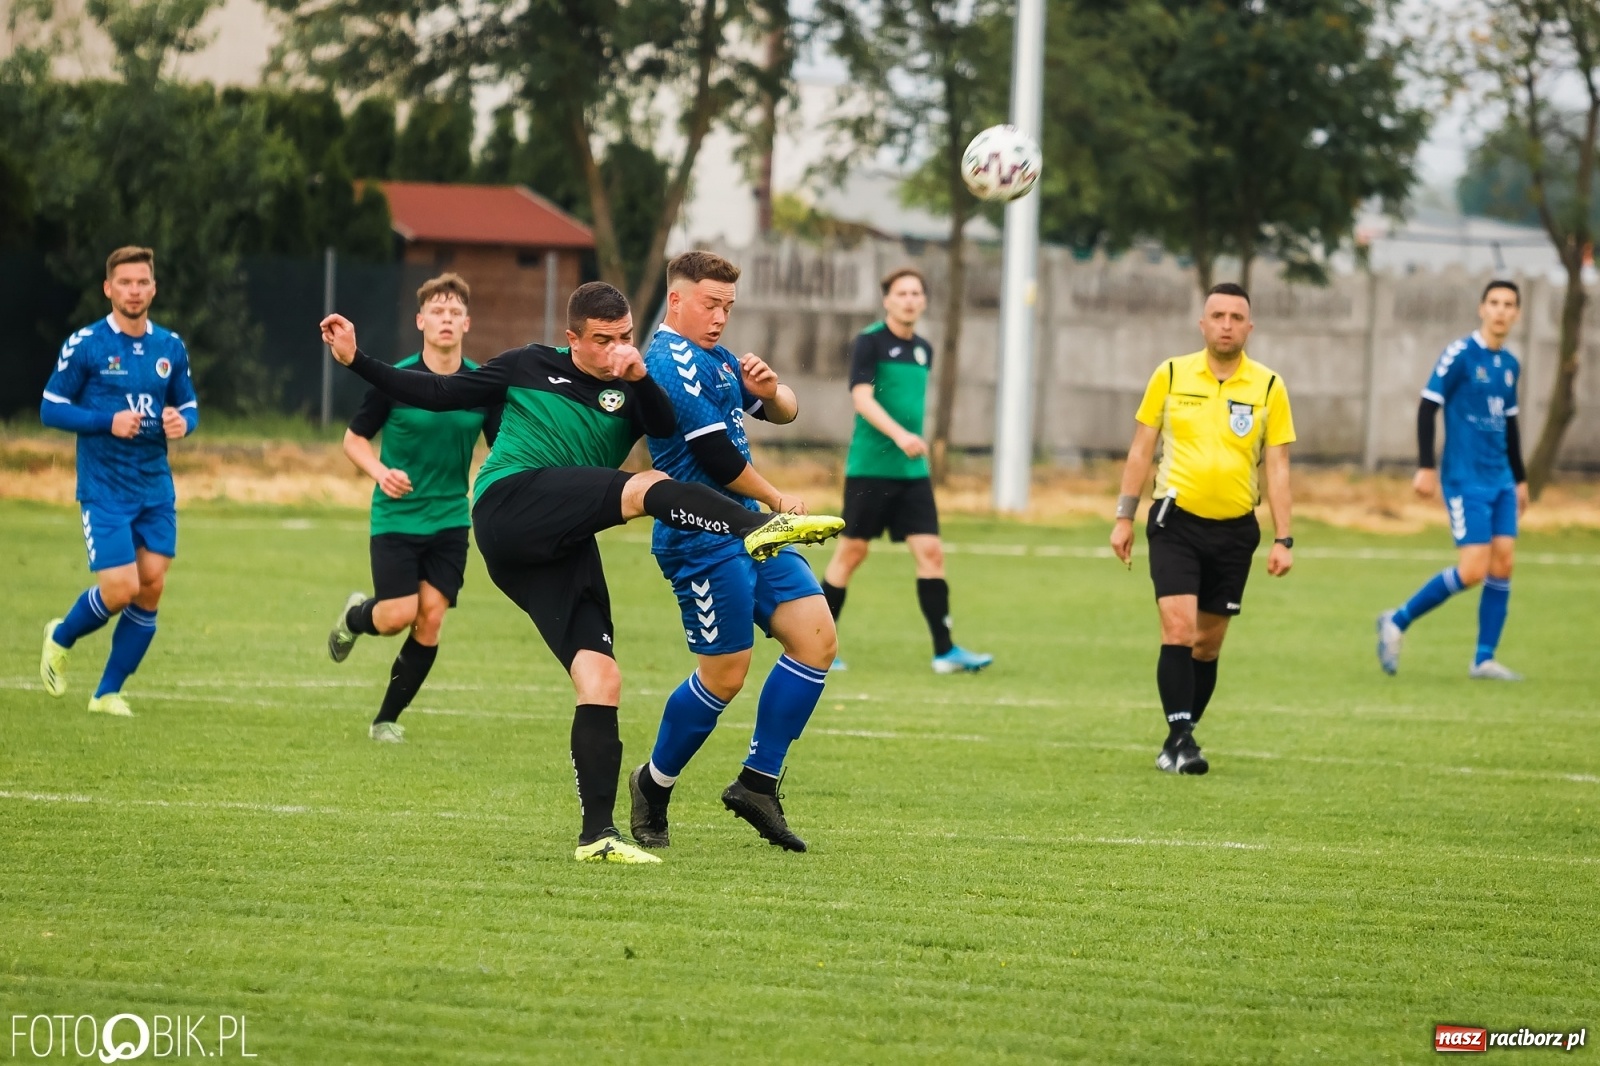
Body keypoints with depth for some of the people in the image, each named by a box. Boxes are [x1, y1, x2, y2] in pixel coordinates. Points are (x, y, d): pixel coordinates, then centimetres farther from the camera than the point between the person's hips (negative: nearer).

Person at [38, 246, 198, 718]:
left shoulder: (170, 347, 7)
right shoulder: (85, 345, -7)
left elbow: (189, 405, 17)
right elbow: (50, 409, -5)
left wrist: (183, 423, -7)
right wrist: (108, 422, -18)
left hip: (156, 488, 5)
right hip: (104, 489, -5)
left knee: (151, 588, -2)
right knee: (120, 589, -12)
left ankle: (108, 692, 11)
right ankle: (60, 638, 20)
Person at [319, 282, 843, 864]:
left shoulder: (630, 393, 17)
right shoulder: (529, 368, 14)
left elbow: (667, 426, -5)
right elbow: (438, 393, 17)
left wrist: (640, 378, -22)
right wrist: (357, 361, 12)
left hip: (564, 548, 4)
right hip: (510, 503, -4)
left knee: (601, 681, -7)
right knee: (644, 488, -25)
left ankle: (598, 834, -7)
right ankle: (760, 528, -46)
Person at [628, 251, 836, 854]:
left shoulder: (713, 357, 16)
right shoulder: (672, 362, -15)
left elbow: (784, 414, 22)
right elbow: (717, 456, -19)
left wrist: (767, 390, -2)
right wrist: (778, 502, -5)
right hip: (703, 537, -10)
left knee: (817, 638, -1)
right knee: (725, 676, -6)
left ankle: (758, 783, 5)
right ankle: (654, 785, 15)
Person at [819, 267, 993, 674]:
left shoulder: (923, 350, 13)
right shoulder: (870, 342, -7)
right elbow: (862, 397, -18)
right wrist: (899, 435, -30)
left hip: (912, 471, 6)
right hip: (870, 468, -6)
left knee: (930, 551, -4)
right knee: (851, 551, 0)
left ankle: (944, 651, -5)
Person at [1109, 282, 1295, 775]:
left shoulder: (1268, 387, 1)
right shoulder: (1170, 375, 1)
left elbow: (1276, 467, 2)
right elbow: (1141, 449, 8)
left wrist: (1283, 540, -3)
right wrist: (1124, 518, 4)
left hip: (1234, 530, 1)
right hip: (1176, 522, -1)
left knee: (1208, 643, 7)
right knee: (1178, 627, -16)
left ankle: (1181, 740, 19)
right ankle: (1180, 738, -16)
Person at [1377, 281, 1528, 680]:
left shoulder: (1509, 365, 12)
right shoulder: (1459, 355, -9)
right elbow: (1427, 407, -10)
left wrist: (1520, 478, 23)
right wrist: (1425, 467, -16)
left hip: (1500, 480, 7)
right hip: (1465, 479, -7)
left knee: (1503, 562, 0)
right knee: (1473, 569, -13)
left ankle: (1484, 659, 6)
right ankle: (1397, 622, 3)